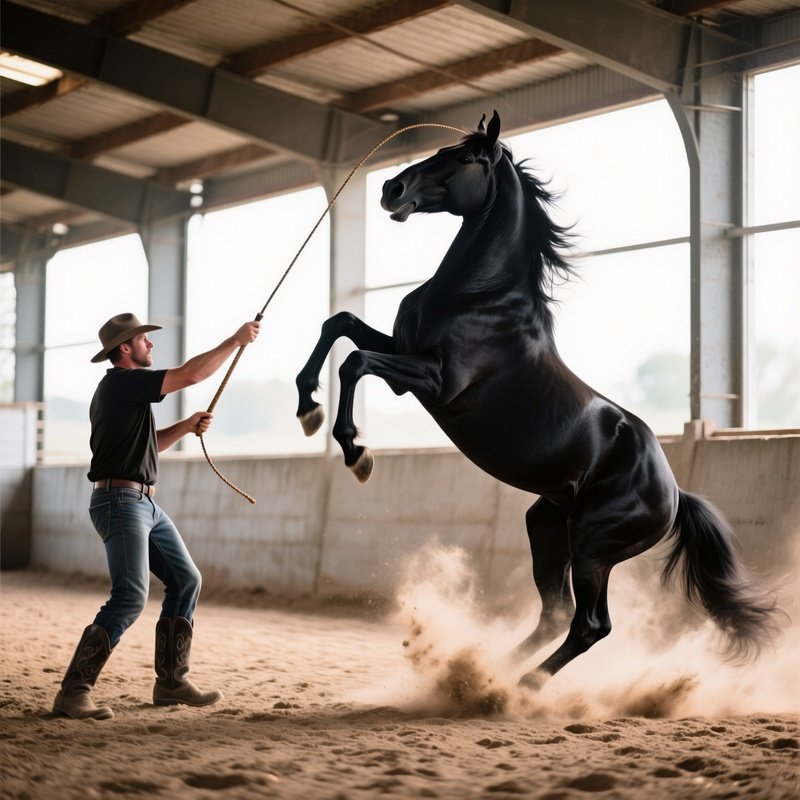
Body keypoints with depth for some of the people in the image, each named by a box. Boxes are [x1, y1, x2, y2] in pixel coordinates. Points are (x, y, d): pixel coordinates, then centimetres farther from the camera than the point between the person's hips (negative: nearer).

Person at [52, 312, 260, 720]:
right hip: (120, 500, -11)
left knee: (186, 580, 12)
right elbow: (192, 374, -18)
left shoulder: (123, 388, 19)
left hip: (145, 503, 11)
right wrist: (237, 340, -8)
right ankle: (73, 692, -14)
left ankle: (171, 681, 17)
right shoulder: (122, 383, -12)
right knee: (130, 597, -17)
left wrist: (187, 426, 13)